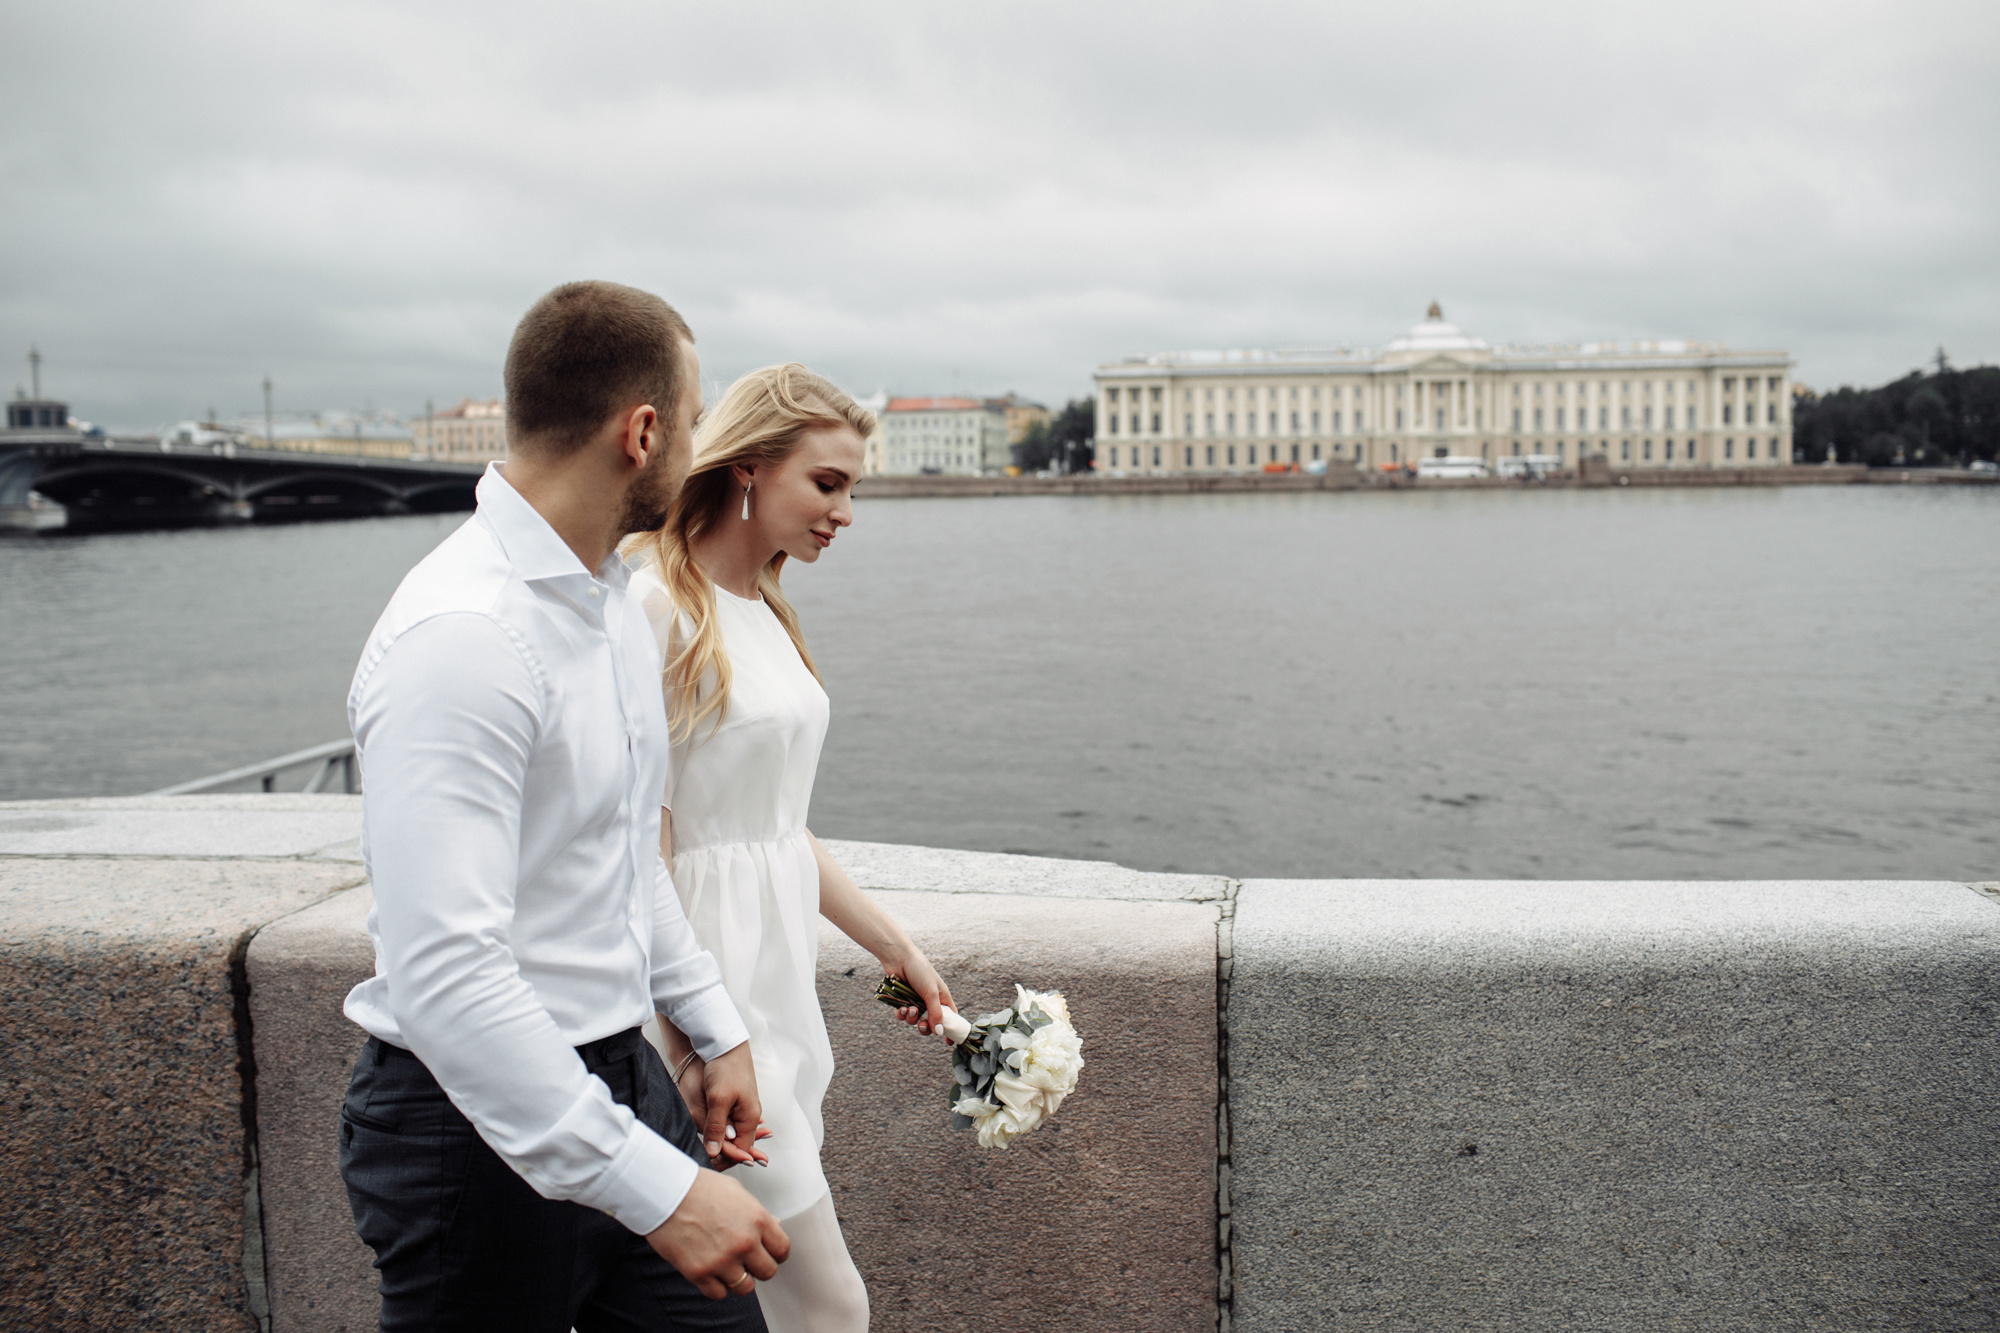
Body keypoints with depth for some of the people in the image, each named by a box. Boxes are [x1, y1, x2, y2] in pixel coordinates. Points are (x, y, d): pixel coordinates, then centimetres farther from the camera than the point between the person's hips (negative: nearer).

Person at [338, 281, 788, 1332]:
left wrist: (714, 1025, 19)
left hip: (619, 1078, 8)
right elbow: (443, 976, -30)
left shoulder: (612, 598, 7)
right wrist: (658, 1187, -29)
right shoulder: (462, 635, -24)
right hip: (487, 1126, -8)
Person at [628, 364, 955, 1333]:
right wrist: (689, 1034, -19)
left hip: (778, 976, 9)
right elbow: (643, 849, -18)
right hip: (713, 985, -9)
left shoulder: (765, 610, 13)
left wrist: (893, 946, 18)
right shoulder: (657, 606, -15)